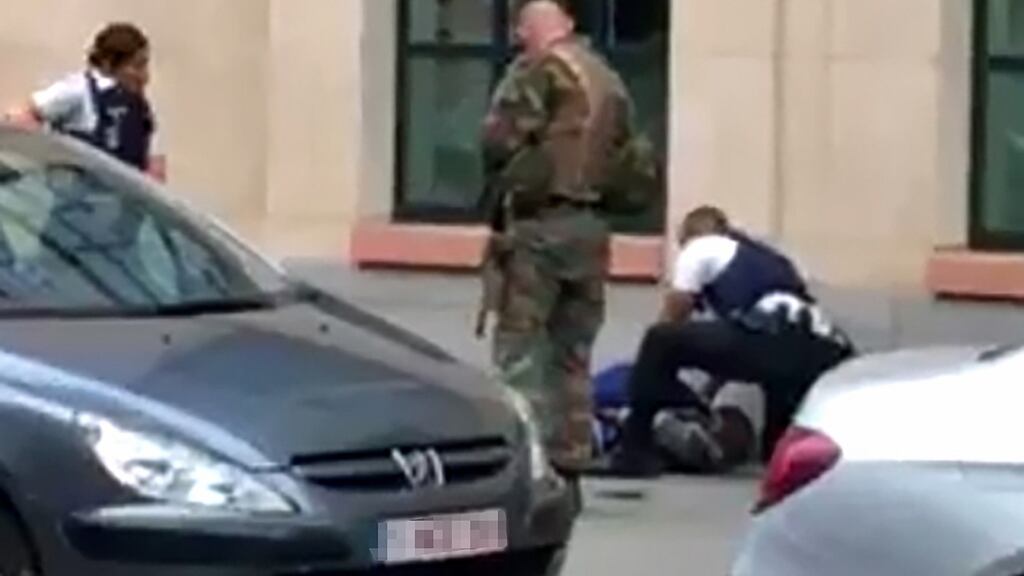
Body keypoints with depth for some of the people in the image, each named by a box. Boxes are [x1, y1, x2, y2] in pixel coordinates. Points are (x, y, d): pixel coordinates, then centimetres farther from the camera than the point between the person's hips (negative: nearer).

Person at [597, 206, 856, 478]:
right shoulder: (765, 257, 38)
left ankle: (635, 453, 2)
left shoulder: (700, 248, 19)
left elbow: (671, 320, 21)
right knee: (781, 450, 27)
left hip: (774, 341, -7)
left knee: (660, 342, 6)